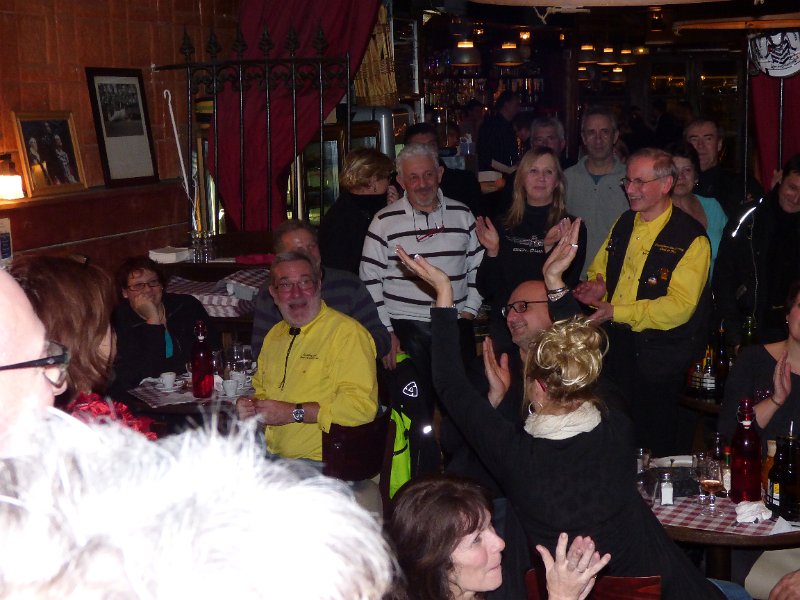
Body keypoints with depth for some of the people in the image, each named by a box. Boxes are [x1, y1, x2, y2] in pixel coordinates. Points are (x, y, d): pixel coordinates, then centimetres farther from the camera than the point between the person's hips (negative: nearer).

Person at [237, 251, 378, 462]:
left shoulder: (348, 332, -10)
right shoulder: (274, 335, 17)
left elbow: (362, 405, -20)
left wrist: (293, 412, -17)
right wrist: (249, 405, 5)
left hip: (319, 461, -7)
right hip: (269, 456, 7)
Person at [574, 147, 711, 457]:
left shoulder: (691, 238, -13)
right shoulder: (624, 224, 9)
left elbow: (679, 306, -20)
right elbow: (597, 272, 20)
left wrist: (616, 312, -22)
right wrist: (596, 289, -5)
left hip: (659, 358, -6)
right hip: (616, 347, 6)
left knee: (655, 443, 5)